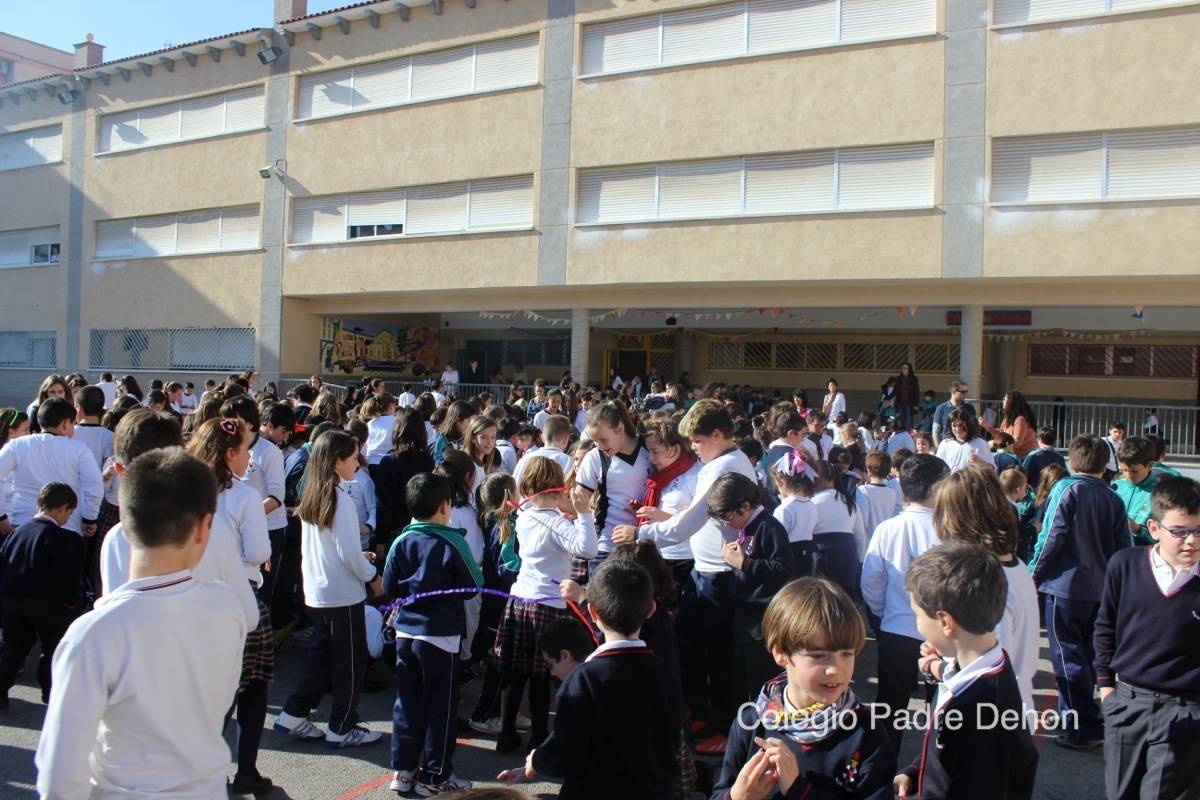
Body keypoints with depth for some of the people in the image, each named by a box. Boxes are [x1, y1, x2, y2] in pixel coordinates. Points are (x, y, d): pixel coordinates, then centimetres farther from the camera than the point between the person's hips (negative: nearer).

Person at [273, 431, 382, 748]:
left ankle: (293, 716, 24)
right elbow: (348, 552, -20)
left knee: (320, 655, 20)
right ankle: (342, 729, 16)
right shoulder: (340, 498, -20)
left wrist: (358, 556, 12)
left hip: (316, 591, 8)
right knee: (350, 662, 6)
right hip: (343, 594, -8)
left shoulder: (311, 496, 5)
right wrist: (372, 576, -6)